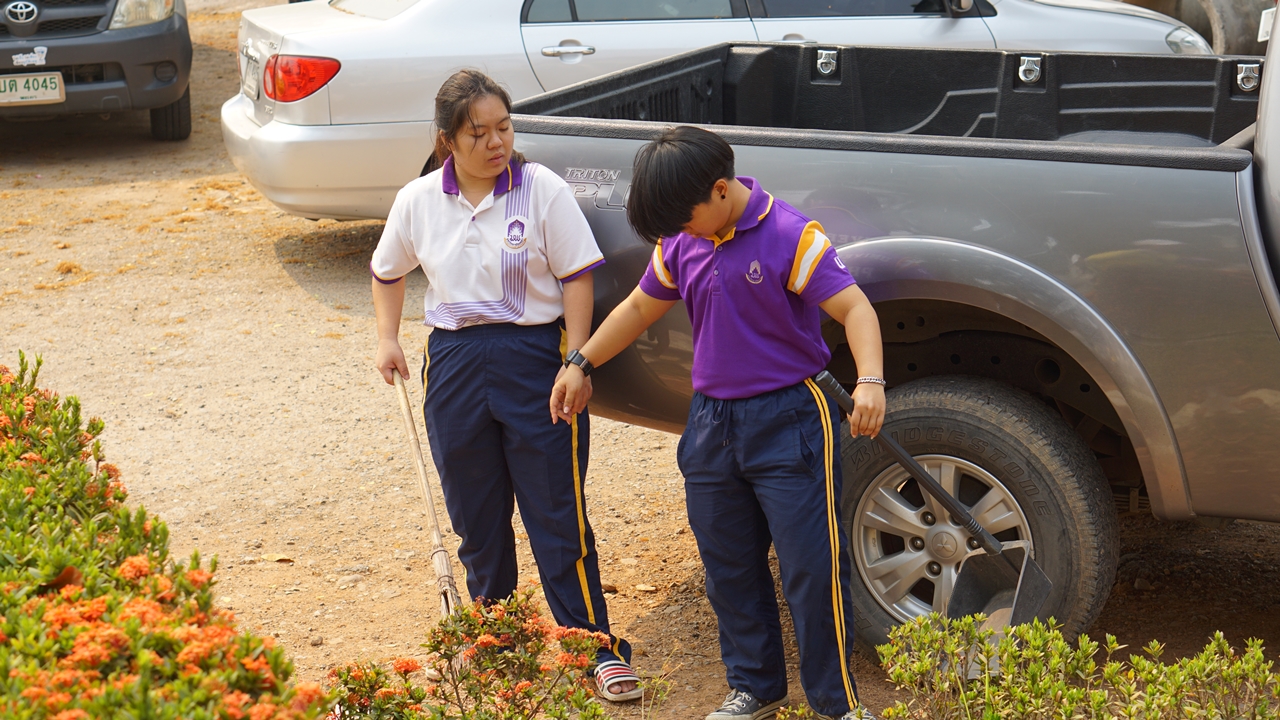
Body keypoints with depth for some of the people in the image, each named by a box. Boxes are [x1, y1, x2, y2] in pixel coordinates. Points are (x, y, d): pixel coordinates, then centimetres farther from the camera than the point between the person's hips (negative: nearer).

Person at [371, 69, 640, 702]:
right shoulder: (418, 201, 2)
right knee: (475, 515, 14)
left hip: (536, 358, -3)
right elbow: (388, 271, 20)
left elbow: (576, 276, -6)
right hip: (455, 364, 4)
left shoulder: (542, 190, -8)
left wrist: (576, 360, -11)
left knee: (558, 516, -1)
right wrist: (387, 339, 13)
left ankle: (598, 646, 8)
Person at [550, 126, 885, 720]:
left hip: (788, 421, -6)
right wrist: (580, 364, 23)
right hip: (711, 423, 7)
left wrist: (870, 381, -34)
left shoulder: (790, 236, -14)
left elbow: (853, 307, -18)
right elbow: (641, 307, 20)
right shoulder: (681, 243, 5)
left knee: (812, 570, -4)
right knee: (729, 570, 14)